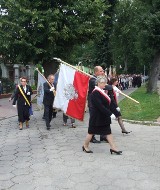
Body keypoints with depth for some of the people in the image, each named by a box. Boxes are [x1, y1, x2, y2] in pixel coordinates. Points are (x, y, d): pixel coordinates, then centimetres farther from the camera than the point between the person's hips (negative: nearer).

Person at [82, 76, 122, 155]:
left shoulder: (102, 92, 9)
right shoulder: (95, 93, -21)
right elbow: (100, 106, -26)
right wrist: (110, 114, -26)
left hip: (104, 117, 9)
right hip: (96, 117, -9)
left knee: (108, 132, 8)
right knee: (91, 132, 7)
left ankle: (113, 148, 13)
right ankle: (85, 146, 26)